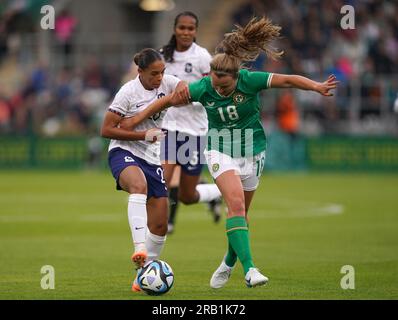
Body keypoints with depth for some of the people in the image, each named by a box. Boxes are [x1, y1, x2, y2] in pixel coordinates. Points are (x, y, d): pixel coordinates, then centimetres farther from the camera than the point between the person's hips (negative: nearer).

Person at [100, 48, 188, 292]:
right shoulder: (129, 92, -11)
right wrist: (144, 135, -18)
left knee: (160, 226, 2)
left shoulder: (166, 83, 1)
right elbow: (106, 130, -11)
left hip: (152, 159, 6)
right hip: (124, 153, -6)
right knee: (139, 185, -40)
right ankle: (140, 250, -50)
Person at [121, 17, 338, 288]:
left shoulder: (250, 81, -19)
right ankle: (249, 268, -30)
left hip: (252, 151, 1)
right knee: (236, 203, -22)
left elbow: (288, 80, -20)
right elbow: (168, 100, -4)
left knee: (240, 211, 10)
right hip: (220, 151, -1)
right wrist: (136, 120, 1)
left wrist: (317, 87, -36)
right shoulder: (203, 88, -16)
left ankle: (229, 263, 36)